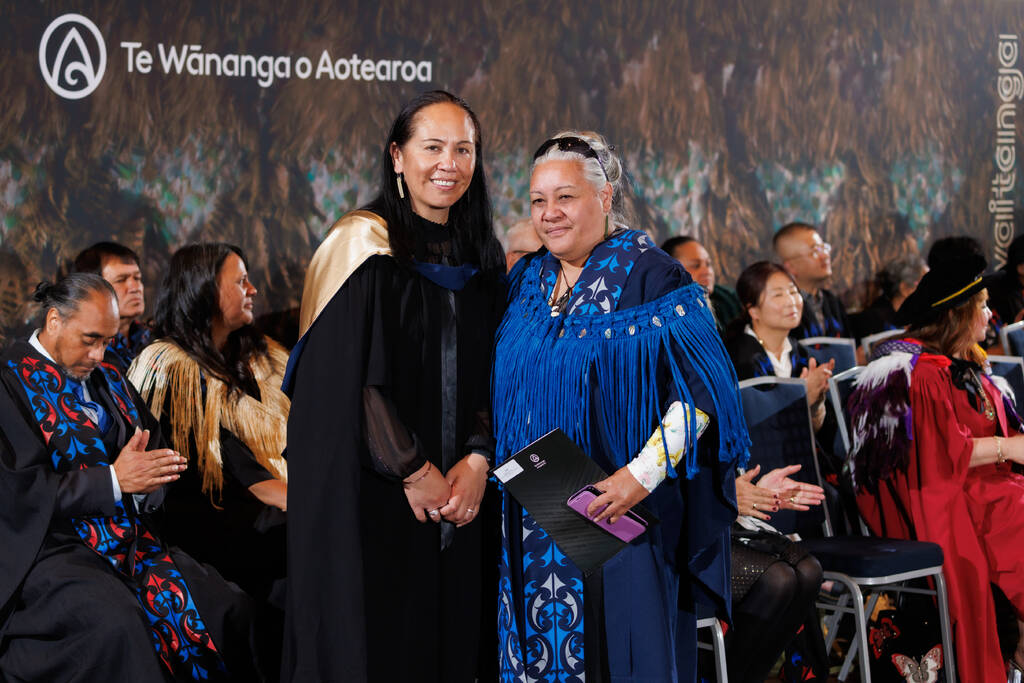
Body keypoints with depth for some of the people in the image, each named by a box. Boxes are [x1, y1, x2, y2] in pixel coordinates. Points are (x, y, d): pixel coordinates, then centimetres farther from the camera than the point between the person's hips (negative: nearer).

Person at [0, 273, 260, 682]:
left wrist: (144, 471, -9)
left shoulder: (106, 377, 17)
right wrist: (113, 480, -17)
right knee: (116, 621, -36)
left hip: (130, 537, 7)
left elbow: (153, 448, 16)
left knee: (228, 607, -16)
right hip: (51, 546, -6)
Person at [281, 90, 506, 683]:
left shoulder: (482, 261, 11)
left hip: (459, 497, 5)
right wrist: (415, 472, -12)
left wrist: (477, 459, -6)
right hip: (369, 495, -5)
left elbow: (494, 377, 10)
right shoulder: (362, 246, -7)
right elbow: (347, 380, -12)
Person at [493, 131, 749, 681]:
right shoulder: (526, 281, 10)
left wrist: (641, 476, -22)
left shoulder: (650, 276, -8)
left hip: (620, 512, -5)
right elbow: (501, 390, 20)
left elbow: (701, 394, -13)